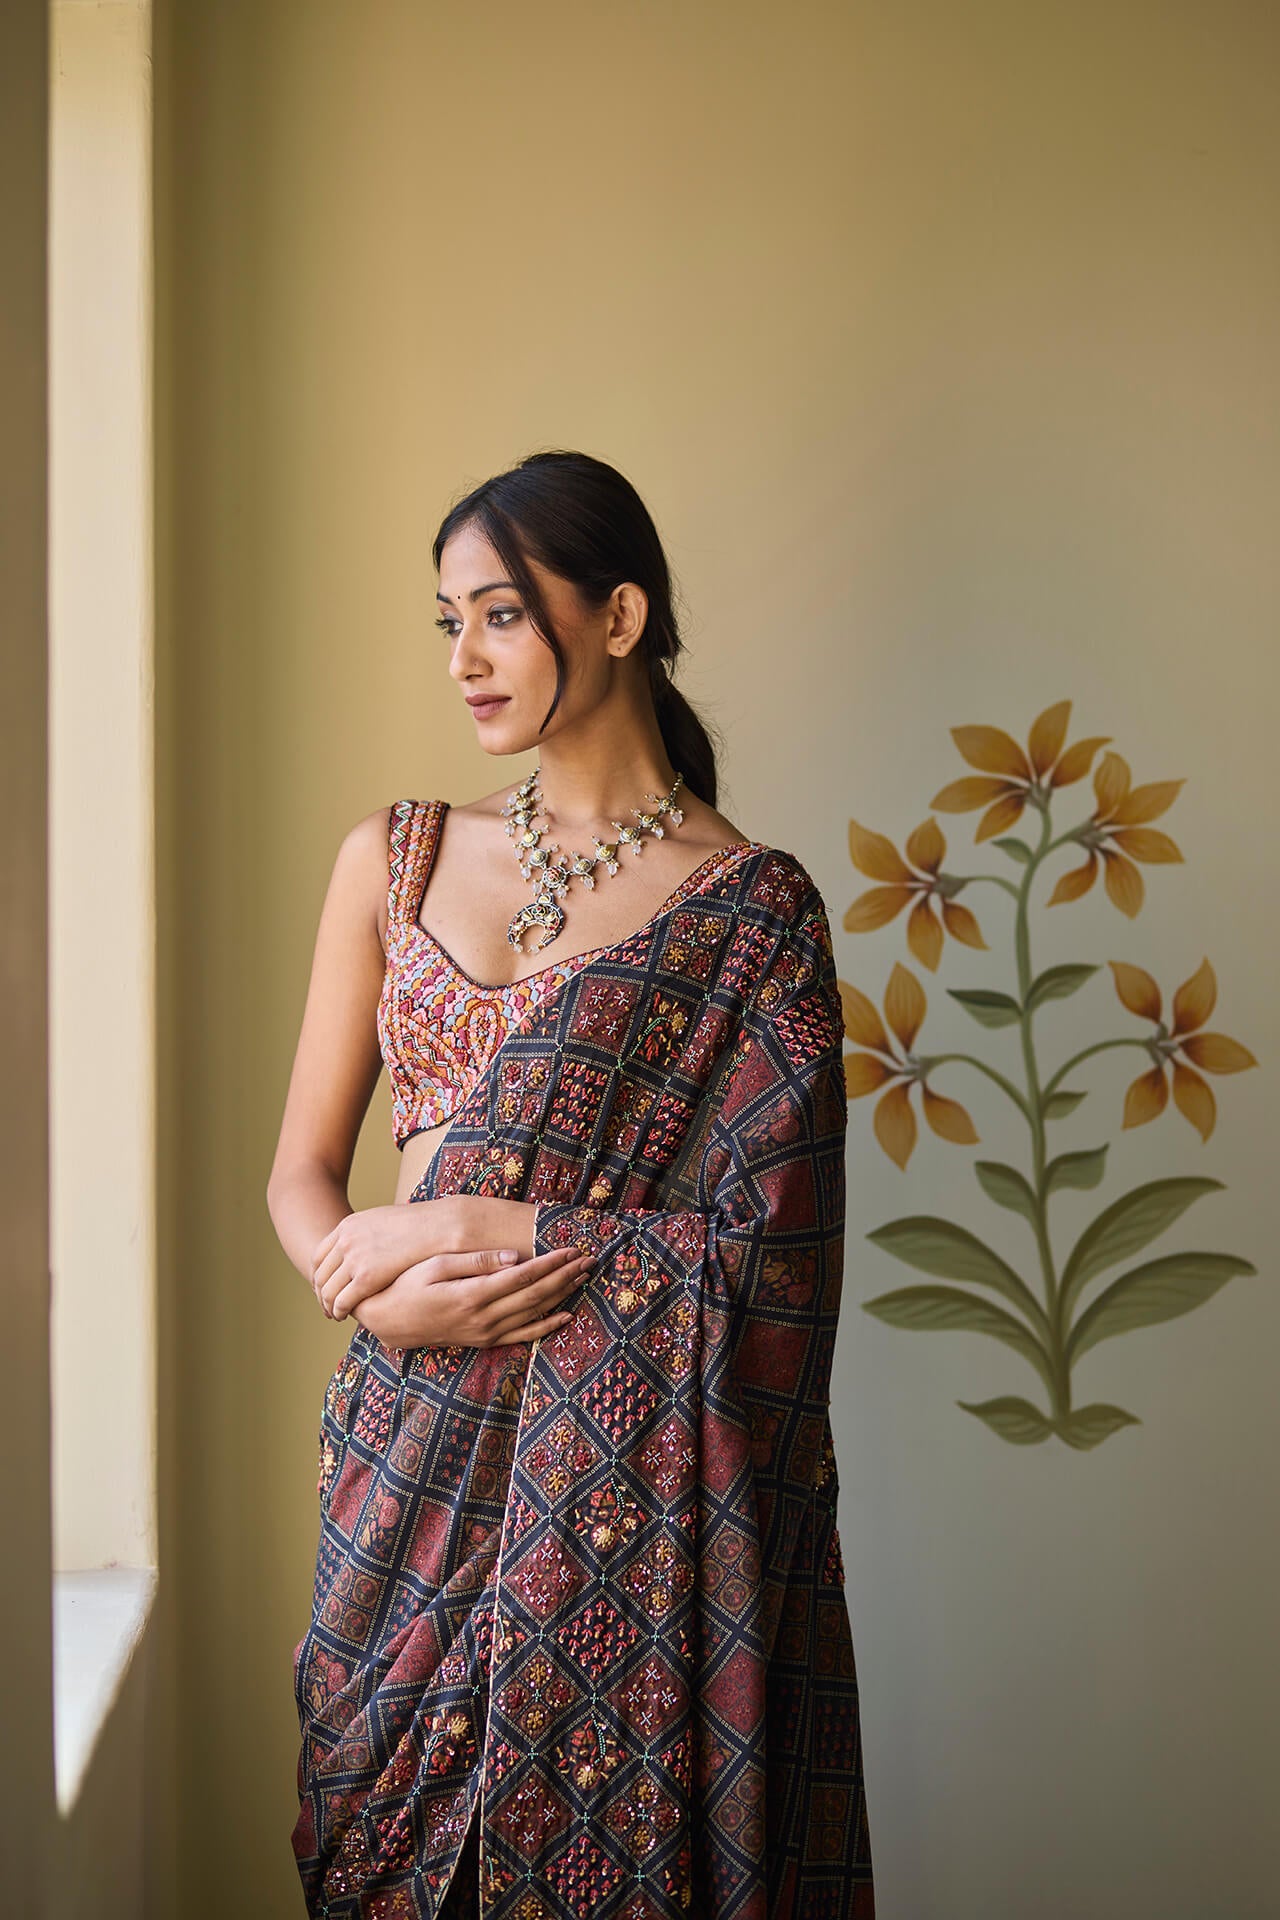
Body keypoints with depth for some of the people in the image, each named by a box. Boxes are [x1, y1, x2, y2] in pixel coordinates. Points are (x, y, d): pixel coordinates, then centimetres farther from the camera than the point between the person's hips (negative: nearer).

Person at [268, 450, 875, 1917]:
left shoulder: (751, 907, -5)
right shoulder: (396, 859, 9)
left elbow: (769, 1258, -10)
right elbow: (303, 1170, 9)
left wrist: (471, 1227, -13)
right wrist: (377, 1293, -12)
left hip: (629, 1481, -4)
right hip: (412, 1451, 4)